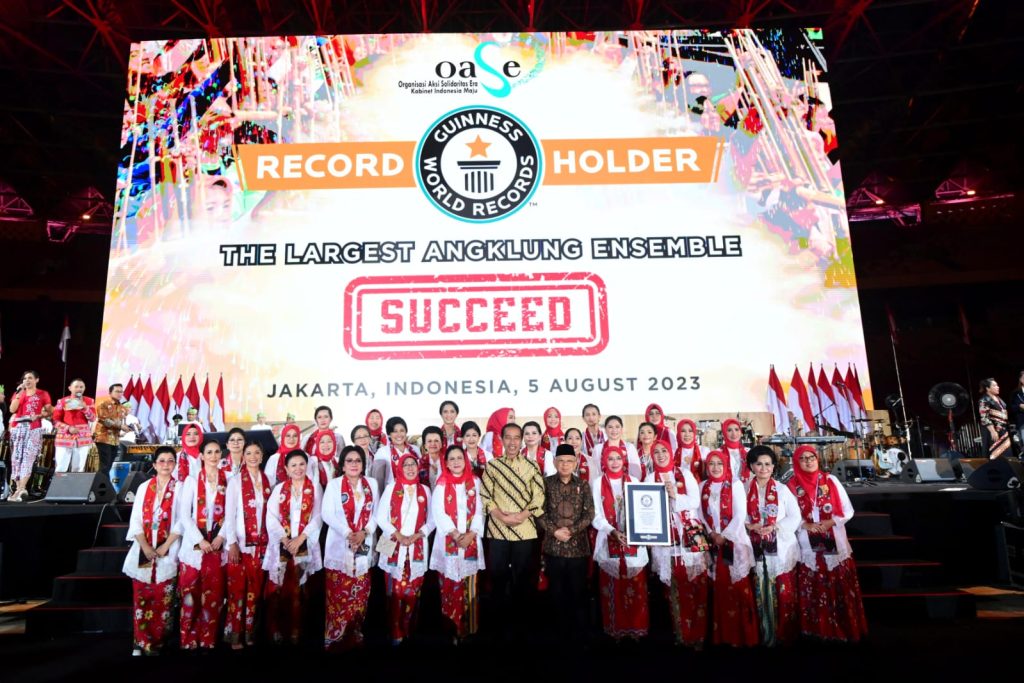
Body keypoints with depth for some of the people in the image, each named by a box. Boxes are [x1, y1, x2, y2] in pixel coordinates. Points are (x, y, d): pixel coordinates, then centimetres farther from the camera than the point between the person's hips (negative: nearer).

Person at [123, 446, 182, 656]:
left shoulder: (180, 488, 2)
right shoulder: (144, 487, 9)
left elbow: (181, 521, -4)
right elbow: (136, 520, 4)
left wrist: (165, 547, -12)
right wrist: (145, 547, -8)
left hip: (168, 551, -2)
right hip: (143, 550, 2)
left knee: (163, 600, -2)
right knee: (141, 598, 2)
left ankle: (157, 643, 7)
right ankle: (141, 642, 10)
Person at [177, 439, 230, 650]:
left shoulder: (228, 480, 6)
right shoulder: (192, 480, 2)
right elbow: (184, 514, -3)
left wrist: (221, 537, -9)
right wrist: (200, 540, -11)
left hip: (218, 544, 1)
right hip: (194, 543, -1)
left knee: (214, 594, 4)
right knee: (190, 594, 1)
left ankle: (208, 640, 13)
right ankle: (188, 640, 11)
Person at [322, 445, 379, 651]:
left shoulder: (372, 484, 9)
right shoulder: (333, 484, 1)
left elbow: (376, 513, 6)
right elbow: (327, 514, -7)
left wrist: (365, 532, -11)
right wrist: (348, 533, -17)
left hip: (364, 546, 3)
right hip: (339, 546, -3)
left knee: (360, 595, 7)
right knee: (338, 595, -2)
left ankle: (355, 635, 17)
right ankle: (334, 637, 8)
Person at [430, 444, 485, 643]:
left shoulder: (474, 482, 7)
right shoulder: (441, 483, 2)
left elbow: (479, 511, 3)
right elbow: (438, 512, -6)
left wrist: (471, 534, -11)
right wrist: (455, 534, -15)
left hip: (471, 540, 2)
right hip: (448, 541, -1)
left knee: (469, 587, 4)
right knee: (449, 587, 0)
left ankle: (468, 628, 14)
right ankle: (451, 629, 9)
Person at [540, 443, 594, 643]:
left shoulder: (583, 484, 4)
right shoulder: (547, 483, 2)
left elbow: (590, 513, 0)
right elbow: (541, 512, -1)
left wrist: (572, 530, -12)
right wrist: (555, 531, -13)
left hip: (578, 545, 0)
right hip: (553, 544, 0)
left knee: (578, 590, 4)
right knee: (557, 590, 7)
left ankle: (579, 632, 16)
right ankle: (561, 630, 21)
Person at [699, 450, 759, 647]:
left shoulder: (735, 485, -2)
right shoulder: (703, 487, 9)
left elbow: (740, 514, -8)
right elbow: (701, 514, 8)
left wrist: (724, 536, -12)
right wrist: (712, 533, -6)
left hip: (733, 541, -3)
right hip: (713, 542, 3)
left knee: (738, 587, -3)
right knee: (719, 587, 5)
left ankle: (742, 635, 6)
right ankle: (721, 634, 14)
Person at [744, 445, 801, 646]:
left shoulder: (782, 489, 1)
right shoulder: (745, 489, 3)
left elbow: (795, 517, -1)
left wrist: (774, 527, -14)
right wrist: (751, 526, -16)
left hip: (781, 548, -1)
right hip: (757, 549, 1)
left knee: (784, 593, 1)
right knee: (761, 593, 6)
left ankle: (786, 634, 14)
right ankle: (766, 635, 17)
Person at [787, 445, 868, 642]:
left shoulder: (830, 480, 1)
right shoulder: (792, 485, 0)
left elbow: (848, 510, 2)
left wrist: (831, 522, -12)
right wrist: (806, 525, -14)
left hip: (835, 544, 0)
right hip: (808, 547, 0)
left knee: (841, 589, 3)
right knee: (813, 591, 5)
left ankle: (845, 629, 17)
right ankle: (819, 630, 19)